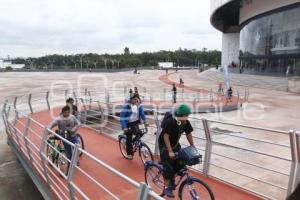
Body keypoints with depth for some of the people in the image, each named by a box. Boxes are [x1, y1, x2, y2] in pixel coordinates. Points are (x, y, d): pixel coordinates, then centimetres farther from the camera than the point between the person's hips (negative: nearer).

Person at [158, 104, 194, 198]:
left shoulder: (186, 122, -12)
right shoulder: (170, 122, -31)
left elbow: (188, 134, 1)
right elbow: (166, 136, -30)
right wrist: (170, 151, -33)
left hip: (175, 144, 6)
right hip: (165, 145, -6)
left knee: (180, 163, -1)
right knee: (168, 166, -7)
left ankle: (172, 177, 26)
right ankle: (167, 188, 7)